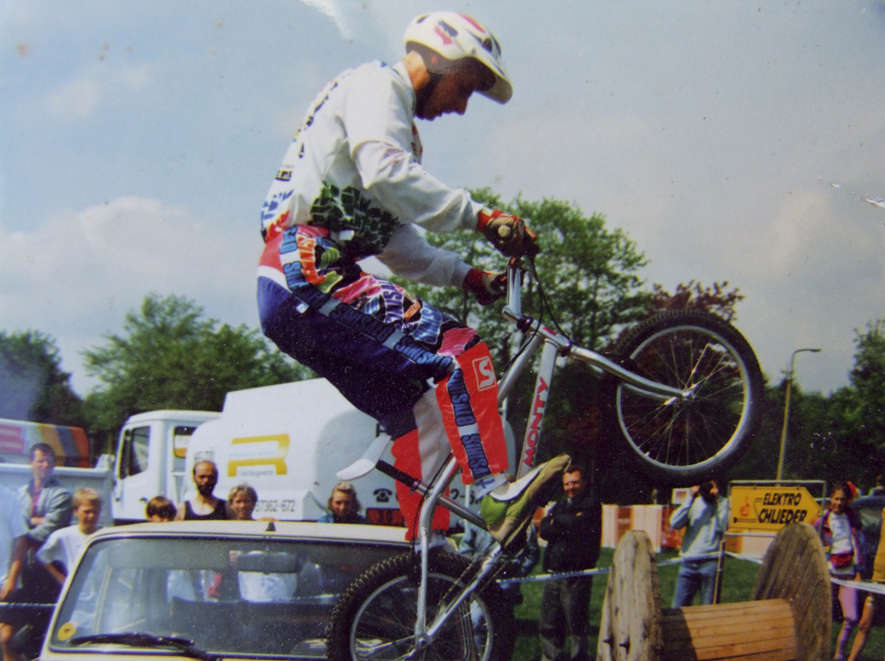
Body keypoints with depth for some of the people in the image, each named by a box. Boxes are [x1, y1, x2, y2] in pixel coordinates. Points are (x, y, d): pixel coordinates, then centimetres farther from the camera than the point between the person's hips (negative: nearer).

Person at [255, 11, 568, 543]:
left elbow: (397, 243, 26)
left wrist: (465, 275, 15)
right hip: (309, 273, -10)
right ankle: (495, 494, -21)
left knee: (422, 413, 9)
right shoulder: (376, 86, -1)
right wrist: (479, 216, -23)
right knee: (459, 350, -18)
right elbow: (384, 172, -22)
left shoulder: (396, 120, 29)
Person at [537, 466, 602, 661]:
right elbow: (544, 530, 6)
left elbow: (576, 524, -15)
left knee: (576, 626, -5)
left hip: (576, 575, -7)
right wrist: (566, 526, -9)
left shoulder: (591, 504, 2)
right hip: (554, 572, 7)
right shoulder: (560, 506, 21)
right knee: (548, 626, 8)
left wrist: (557, 520, 2)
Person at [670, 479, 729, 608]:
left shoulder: (723, 503, 5)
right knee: (678, 608, 2)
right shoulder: (694, 503, 12)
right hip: (688, 563, 3)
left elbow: (723, 526, -12)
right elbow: (675, 523, -2)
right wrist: (690, 499, -5)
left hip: (710, 562, -3)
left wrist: (715, 500, -9)